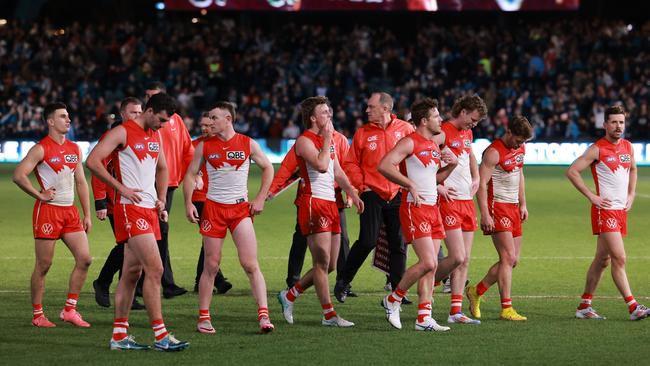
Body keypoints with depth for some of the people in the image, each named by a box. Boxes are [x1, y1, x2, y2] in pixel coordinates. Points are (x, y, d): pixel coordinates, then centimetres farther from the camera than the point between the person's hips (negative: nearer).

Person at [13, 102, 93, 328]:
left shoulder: (74, 149, 13)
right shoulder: (41, 149, -8)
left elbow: (81, 182, 17)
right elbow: (18, 175, -16)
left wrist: (87, 214, 13)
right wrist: (39, 195, -12)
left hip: (70, 211, 7)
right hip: (48, 210, -7)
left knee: (84, 259, -1)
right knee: (43, 265, -1)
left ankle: (69, 310, 7)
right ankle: (37, 315, 8)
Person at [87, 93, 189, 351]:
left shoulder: (155, 136, 16)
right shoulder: (122, 132, -9)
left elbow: (161, 168, 32)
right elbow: (92, 161, -16)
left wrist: (162, 200, 18)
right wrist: (121, 188, -16)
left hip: (149, 210, 9)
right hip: (130, 208, -9)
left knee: (132, 272, 10)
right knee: (155, 269, -15)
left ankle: (119, 336, 14)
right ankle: (160, 336, -15)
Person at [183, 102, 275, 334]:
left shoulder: (248, 144, 2)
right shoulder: (204, 146, 3)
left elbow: (267, 168, 12)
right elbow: (191, 174, 8)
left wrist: (260, 199, 4)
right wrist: (188, 203, -5)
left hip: (241, 209, -1)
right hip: (213, 208, 1)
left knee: (251, 264, -9)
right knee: (211, 266, 1)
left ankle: (263, 315, -11)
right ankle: (203, 318, 10)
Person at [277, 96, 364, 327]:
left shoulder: (328, 139, 18)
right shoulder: (304, 141, -9)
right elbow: (321, 165, -24)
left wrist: (352, 193, 16)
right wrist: (327, 139, -14)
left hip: (330, 203, 9)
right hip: (313, 203, -9)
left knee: (329, 265, 10)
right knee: (322, 262, -8)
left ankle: (290, 295, 23)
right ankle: (329, 315, -6)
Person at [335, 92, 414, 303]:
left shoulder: (405, 129, 2)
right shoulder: (363, 133, 3)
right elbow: (350, 164, 6)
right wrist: (362, 185, -5)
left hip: (398, 195, 1)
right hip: (372, 195, -1)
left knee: (399, 245, 3)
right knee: (368, 241, -10)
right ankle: (343, 282, 6)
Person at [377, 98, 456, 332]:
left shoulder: (435, 143, 17)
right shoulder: (410, 142, -9)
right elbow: (384, 166, -19)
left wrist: (452, 165, 10)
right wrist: (410, 185, -19)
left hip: (433, 208, 9)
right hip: (414, 208, -9)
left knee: (431, 266, 4)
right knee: (428, 263, -15)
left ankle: (424, 319, 6)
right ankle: (393, 300, 2)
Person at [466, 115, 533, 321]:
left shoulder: (520, 148, 11)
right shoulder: (494, 152, -15)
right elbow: (481, 183, -17)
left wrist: (523, 204, 22)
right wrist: (485, 215, -23)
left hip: (513, 208, 9)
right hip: (497, 206, -9)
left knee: (513, 260, 8)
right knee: (508, 258, -13)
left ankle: (477, 291, 21)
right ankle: (506, 308, -12)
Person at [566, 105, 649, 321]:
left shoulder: (628, 147, 11)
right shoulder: (597, 149, -10)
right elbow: (572, 172, -11)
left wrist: (631, 195, 16)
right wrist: (592, 196, -13)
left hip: (621, 210, 7)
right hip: (605, 211, -7)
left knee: (602, 259, 11)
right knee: (619, 258, -13)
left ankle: (584, 306, 19)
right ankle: (633, 307, -15)